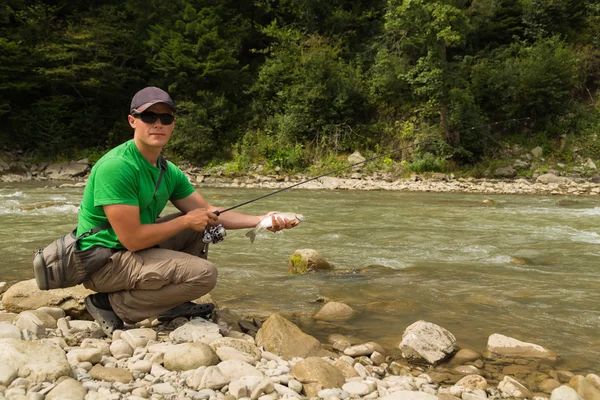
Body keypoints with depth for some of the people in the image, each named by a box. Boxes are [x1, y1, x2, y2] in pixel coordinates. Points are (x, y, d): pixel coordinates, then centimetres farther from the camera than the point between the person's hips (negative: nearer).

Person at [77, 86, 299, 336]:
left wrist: (261, 220, -7)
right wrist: (186, 221, -15)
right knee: (205, 274, -19)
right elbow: (132, 239, -26)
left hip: (137, 248, 9)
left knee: (204, 224, 11)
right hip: (103, 263, -9)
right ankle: (112, 305, -8)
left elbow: (210, 212, 6)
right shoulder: (117, 166, -23)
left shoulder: (169, 171, 4)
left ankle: (172, 304, 11)